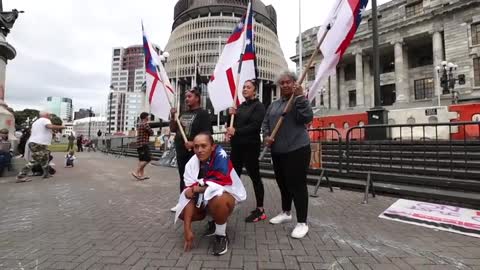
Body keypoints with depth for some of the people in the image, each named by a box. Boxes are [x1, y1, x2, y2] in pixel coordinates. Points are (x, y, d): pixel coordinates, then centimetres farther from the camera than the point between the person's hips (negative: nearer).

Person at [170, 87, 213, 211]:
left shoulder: (202, 113, -7)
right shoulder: (183, 114, 15)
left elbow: (207, 133, -16)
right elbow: (173, 129, 15)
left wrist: (194, 143, -27)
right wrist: (173, 116, -1)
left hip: (194, 152, -7)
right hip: (181, 151, 8)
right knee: (183, 178, 15)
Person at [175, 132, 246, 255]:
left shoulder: (221, 156, -26)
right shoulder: (191, 164, -14)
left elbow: (222, 184, -30)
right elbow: (189, 194, -19)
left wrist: (198, 189, -21)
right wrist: (187, 229, -22)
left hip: (226, 194, -6)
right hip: (204, 198, 6)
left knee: (218, 201, -39)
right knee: (182, 212, -12)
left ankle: (221, 235, -9)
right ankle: (214, 221, 16)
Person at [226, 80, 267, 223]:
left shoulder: (259, 106, -5)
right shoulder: (241, 106, 17)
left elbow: (255, 126, -18)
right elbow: (233, 124, 19)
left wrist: (236, 131, -20)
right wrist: (231, 115, -1)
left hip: (250, 146, -7)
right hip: (237, 146, 7)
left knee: (254, 176, 0)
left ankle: (260, 210, 10)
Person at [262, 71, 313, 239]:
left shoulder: (299, 100, -2)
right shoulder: (273, 105, 16)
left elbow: (307, 118, -17)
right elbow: (265, 123, 17)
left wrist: (300, 96, -20)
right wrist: (266, 136, -1)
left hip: (297, 149, -7)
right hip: (277, 150, 7)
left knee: (297, 184, -5)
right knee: (282, 183, 17)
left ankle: (302, 223, 7)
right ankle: (286, 213, 35)